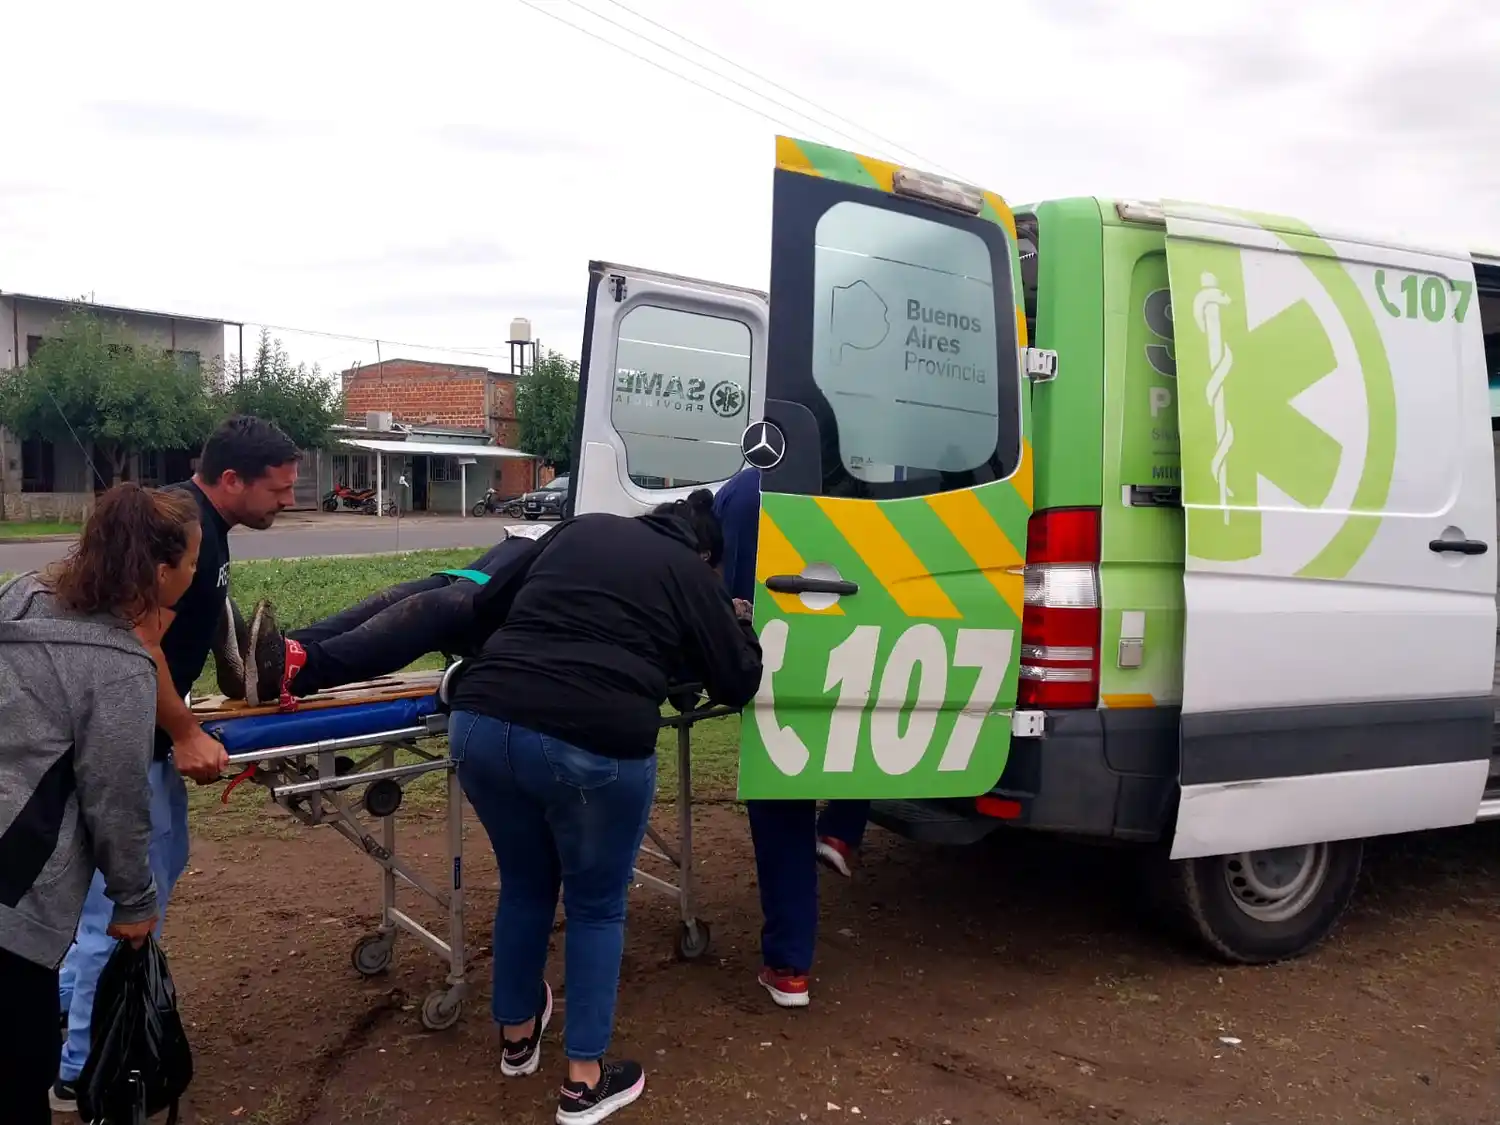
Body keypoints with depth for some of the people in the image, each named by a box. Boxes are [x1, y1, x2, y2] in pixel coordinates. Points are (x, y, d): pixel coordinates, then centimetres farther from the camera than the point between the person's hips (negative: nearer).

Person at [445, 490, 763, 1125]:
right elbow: (739, 683, 17)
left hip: (480, 723, 5)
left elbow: (488, 606, 29)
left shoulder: (581, 528, 22)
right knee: (597, 907, 20)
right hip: (593, 746, -5)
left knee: (524, 886, 28)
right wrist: (739, 624, 36)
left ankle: (517, 1037, 46)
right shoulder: (690, 574, 11)